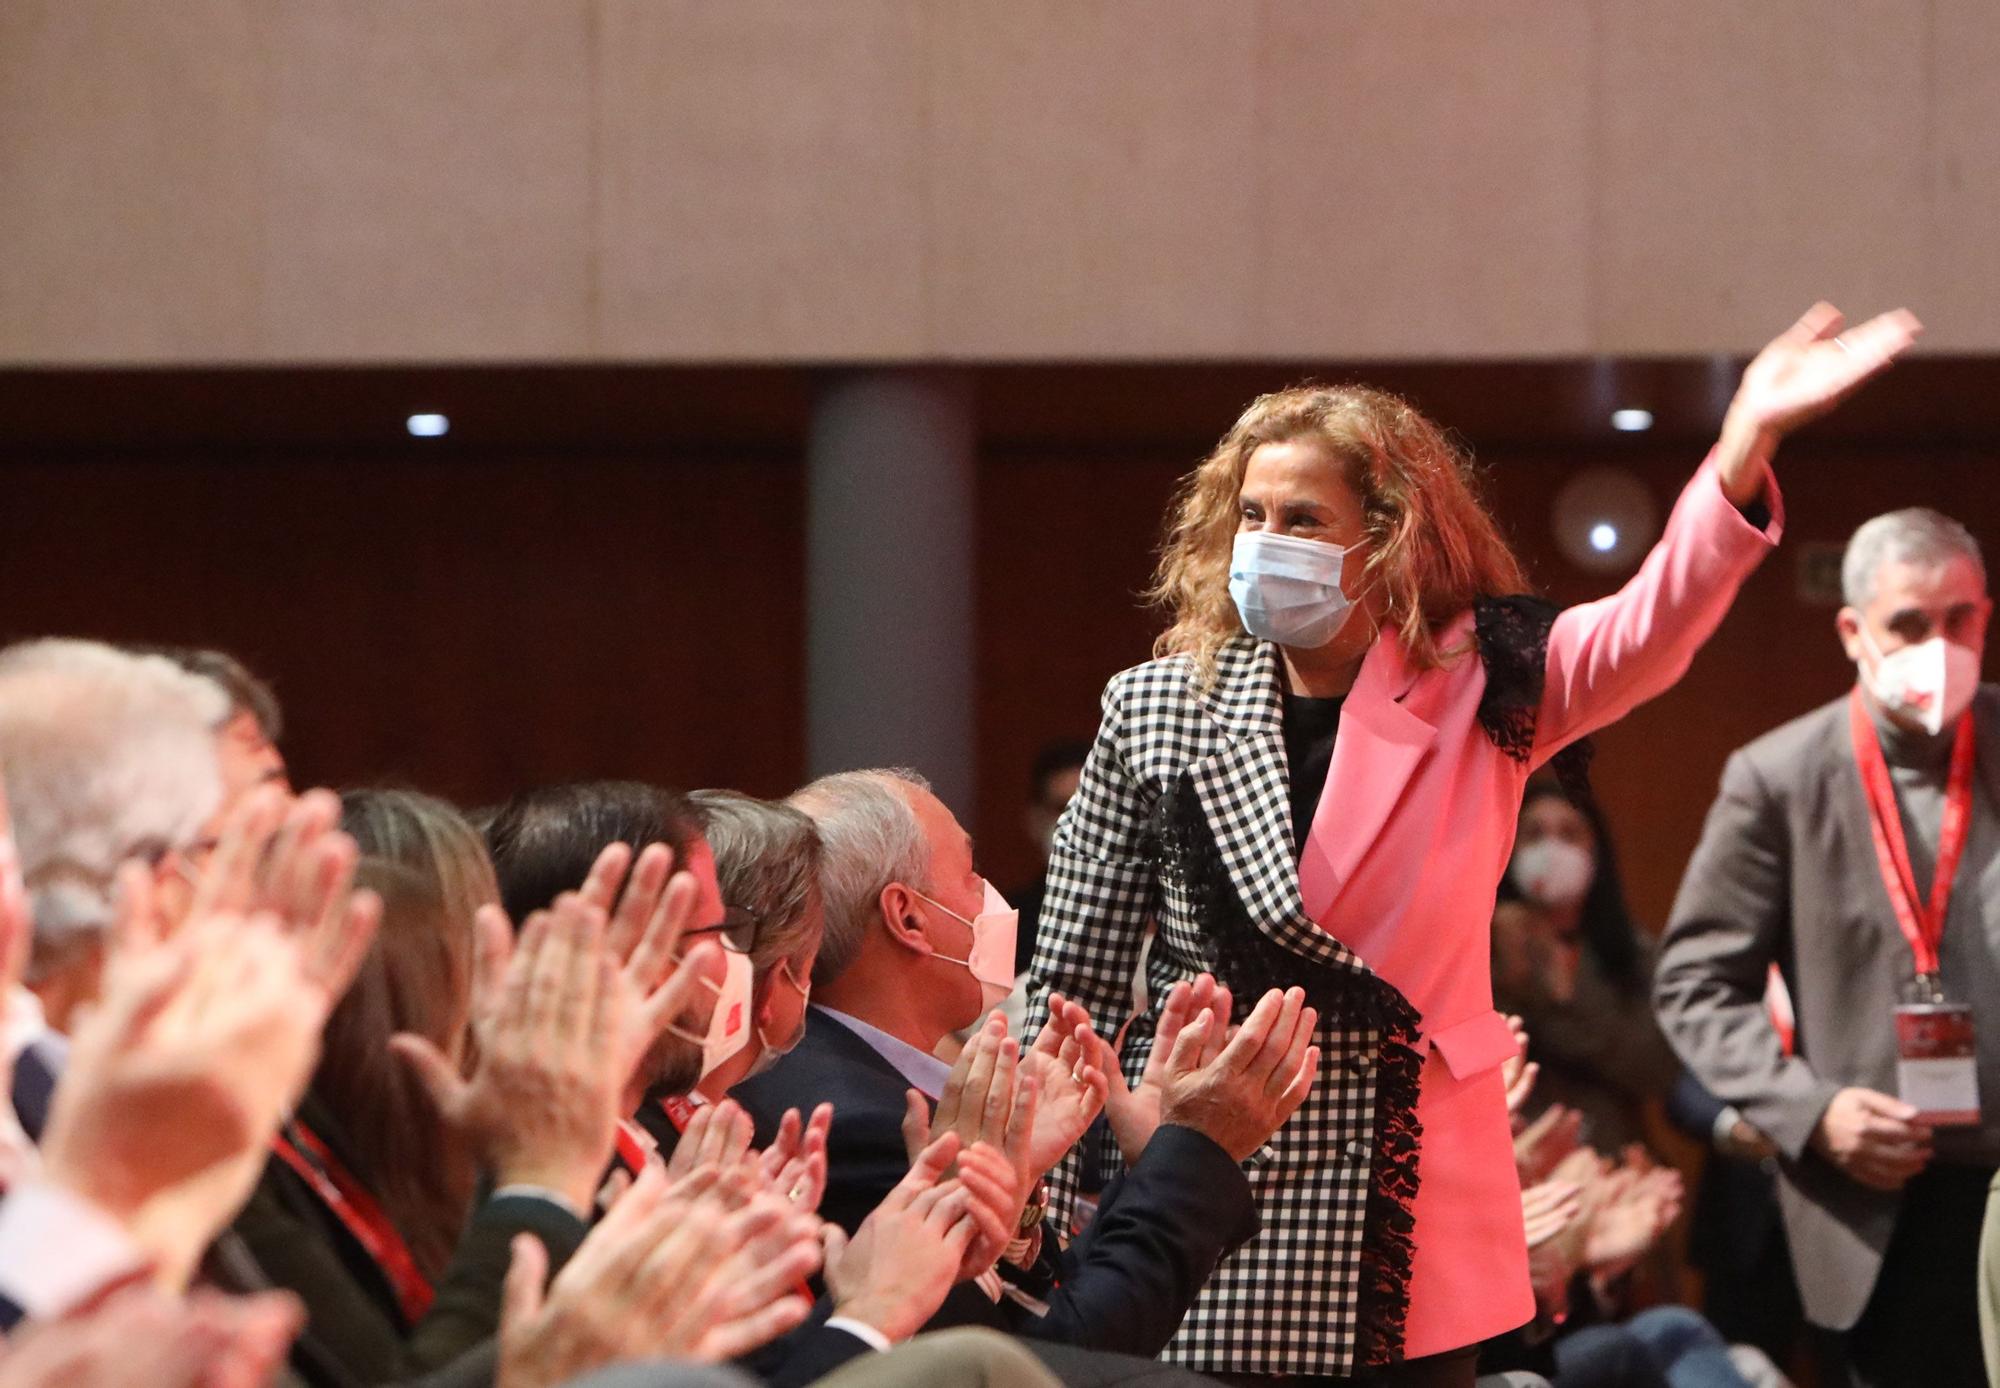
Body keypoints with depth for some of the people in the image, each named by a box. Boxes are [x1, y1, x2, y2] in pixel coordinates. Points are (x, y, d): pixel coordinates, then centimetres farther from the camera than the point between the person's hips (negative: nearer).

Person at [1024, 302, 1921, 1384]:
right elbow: (1073, 983, 6)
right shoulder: (1156, 712, 3)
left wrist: (1747, 448, -34)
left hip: (1411, 1208, 0)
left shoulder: (1477, 693, 1)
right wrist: (1040, 1220, 2)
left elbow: (1646, 634, -18)